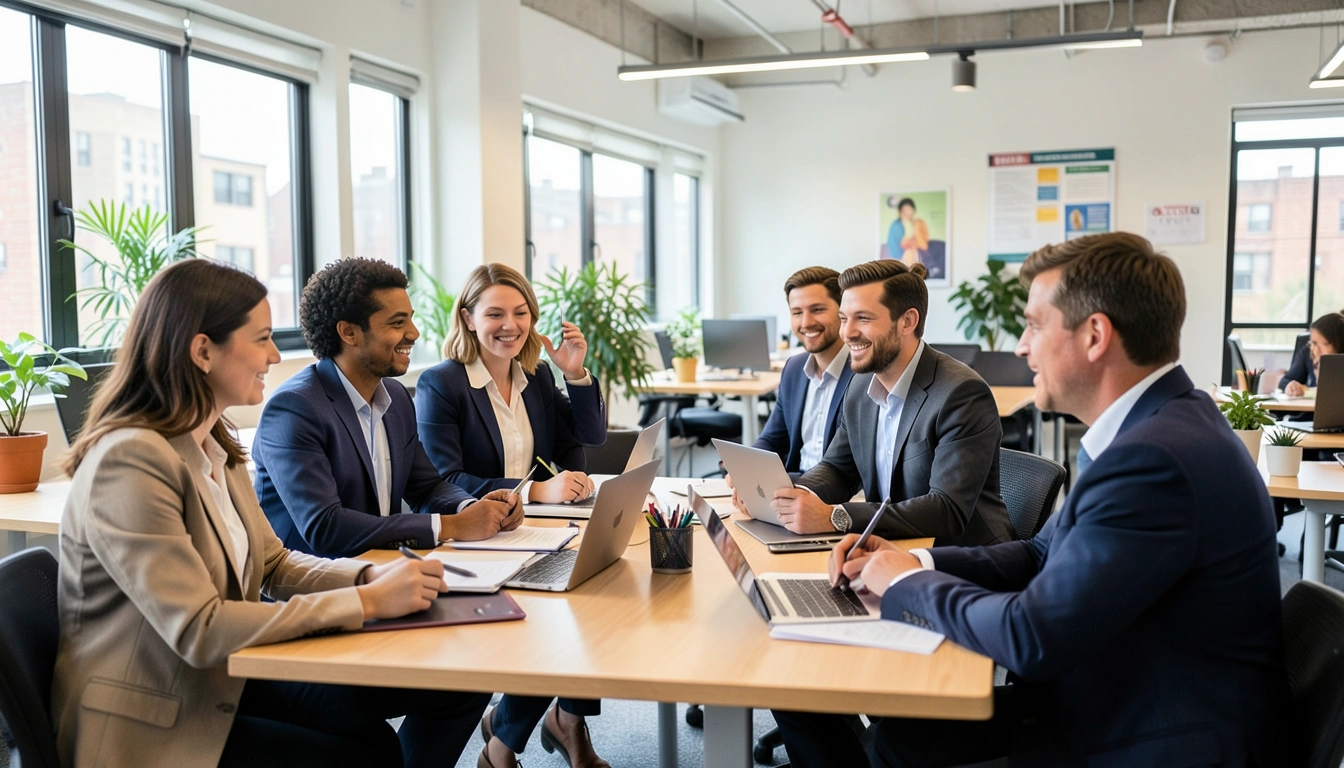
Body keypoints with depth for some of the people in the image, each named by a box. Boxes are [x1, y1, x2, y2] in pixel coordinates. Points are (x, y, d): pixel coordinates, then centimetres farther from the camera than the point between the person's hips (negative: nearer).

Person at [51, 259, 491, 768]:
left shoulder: (215, 447, 4)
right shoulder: (130, 461, -24)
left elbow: (273, 564, 9)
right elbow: (198, 631, -28)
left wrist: (372, 576, -11)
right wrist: (368, 601, -25)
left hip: (222, 677, 8)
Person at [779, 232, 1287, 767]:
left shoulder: (1155, 457, -28)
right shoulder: (1154, 423, 5)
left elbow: (1030, 639, -27)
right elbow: (1042, 557, 11)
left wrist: (907, 583, -11)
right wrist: (915, 561, -2)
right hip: (1121, 701, 8)